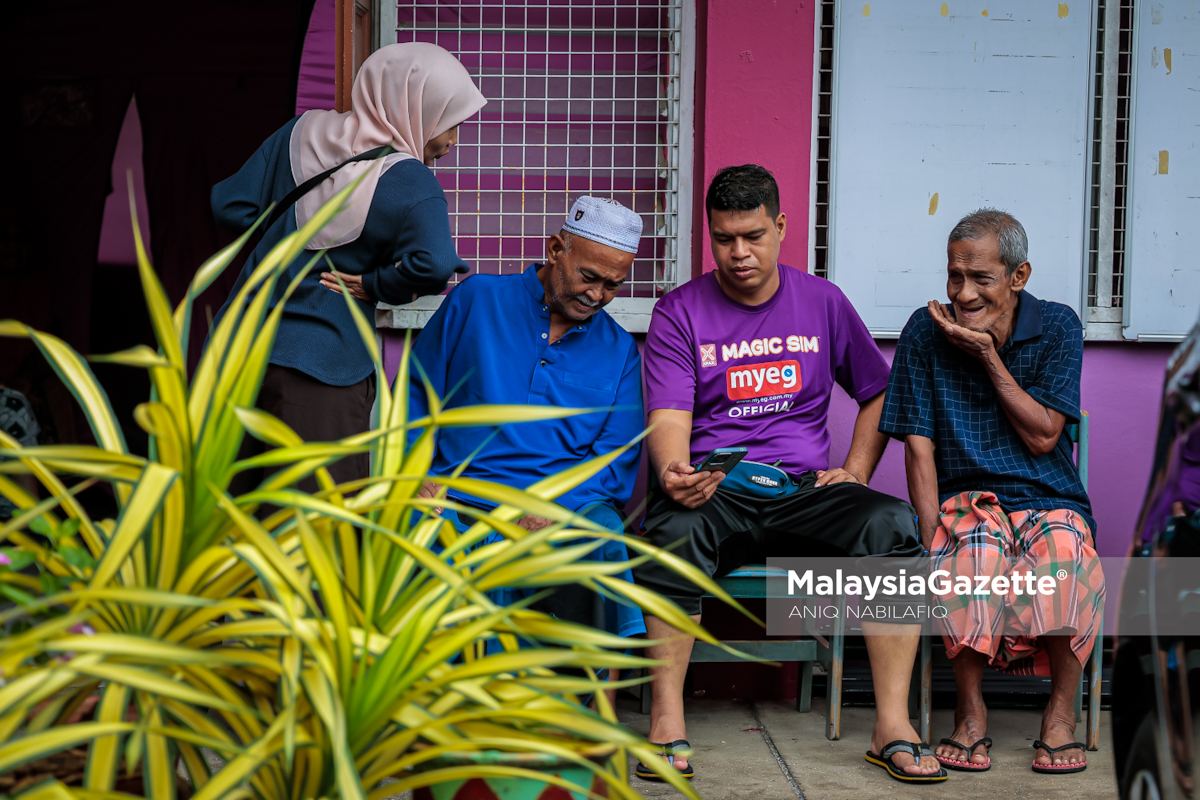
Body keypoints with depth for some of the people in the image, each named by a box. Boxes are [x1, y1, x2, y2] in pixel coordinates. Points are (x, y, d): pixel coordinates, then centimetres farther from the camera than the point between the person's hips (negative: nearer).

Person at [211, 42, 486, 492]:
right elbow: (433, 265, -31)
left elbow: (230, 206, 5)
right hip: (322, 371, -6)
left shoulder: (300, 134, 3)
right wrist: (375, 285, -13)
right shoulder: (409, 185, -15)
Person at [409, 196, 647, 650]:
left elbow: (616, 463, 9)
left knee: (603, 539, -35)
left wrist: (553, 508, -10)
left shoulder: (620, 351, 16)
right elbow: (415, 392, 13)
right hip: (455, 503, -1)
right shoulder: (477, 299, 12)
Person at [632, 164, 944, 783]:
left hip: (804, 488, 2)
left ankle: (892, 726, -25)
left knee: (893, 523, -28)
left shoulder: (822, 302, 14)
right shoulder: (679, 313, 6)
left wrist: (855, 473, 6)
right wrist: (674, 472, -28)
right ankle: (667, 725, -27)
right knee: (671, 533, -37)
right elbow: (668, 419, -5)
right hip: (712, 493, -2)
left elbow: (878, 392, 23)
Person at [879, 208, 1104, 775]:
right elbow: (919, 449, -4)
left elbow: (1042, 437, -6)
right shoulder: (925, 332, -1)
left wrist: (987, 355, -11)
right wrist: (931, 539, -15)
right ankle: (970, 711, -16)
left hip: (1048, 500, 1)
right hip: (966, 500, 0)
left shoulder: (1057, 328, 0)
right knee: (977, 550, -37)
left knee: (1064, 551, -35)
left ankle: (1062, 712, -11)